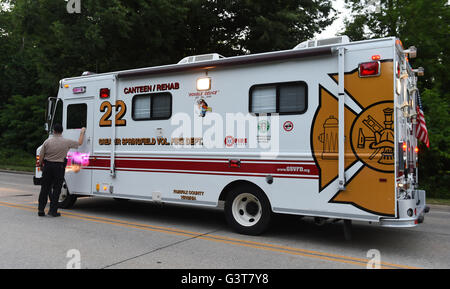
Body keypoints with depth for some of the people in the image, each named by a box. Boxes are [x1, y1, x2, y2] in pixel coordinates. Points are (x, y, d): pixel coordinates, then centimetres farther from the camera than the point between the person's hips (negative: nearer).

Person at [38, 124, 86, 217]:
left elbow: (41, 156, 1)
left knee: (45, 188, 11)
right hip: (59, 167, -2)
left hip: (47, 166, 2)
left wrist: (41, 164, 19)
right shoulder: (67, 142, -6)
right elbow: (79, 143, 8)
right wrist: (82, 132, 22)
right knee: (56, 189, 4)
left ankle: (41, 209, 15)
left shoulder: (47, 142, -2)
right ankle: (53, 210, 5)